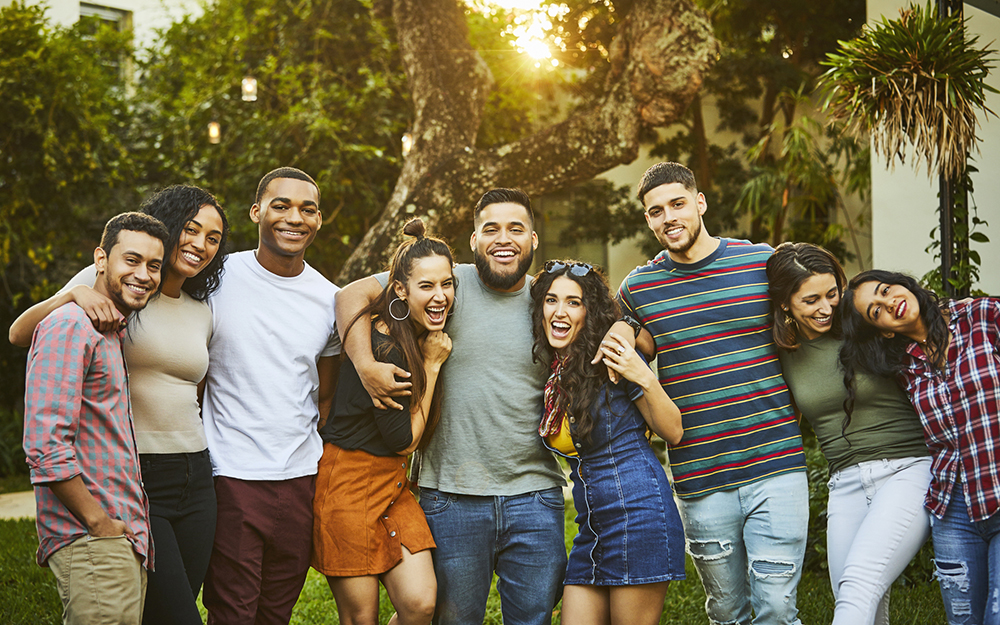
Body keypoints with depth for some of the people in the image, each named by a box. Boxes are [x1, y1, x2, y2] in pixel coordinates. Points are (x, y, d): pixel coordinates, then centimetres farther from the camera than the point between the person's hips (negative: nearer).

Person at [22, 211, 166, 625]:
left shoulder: (116, 335, 19)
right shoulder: (71, 326, -12)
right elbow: (45, 447, -20)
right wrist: (100, 524, -16)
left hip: (126, 538, 9)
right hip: (91, 544, -9)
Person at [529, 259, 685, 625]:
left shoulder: (611, 362, -8)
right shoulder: (549, 373, 10)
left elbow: (673, 431, -4)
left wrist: (645, 379, -19)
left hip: (637, 511, -7)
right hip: (591, 526, 7)